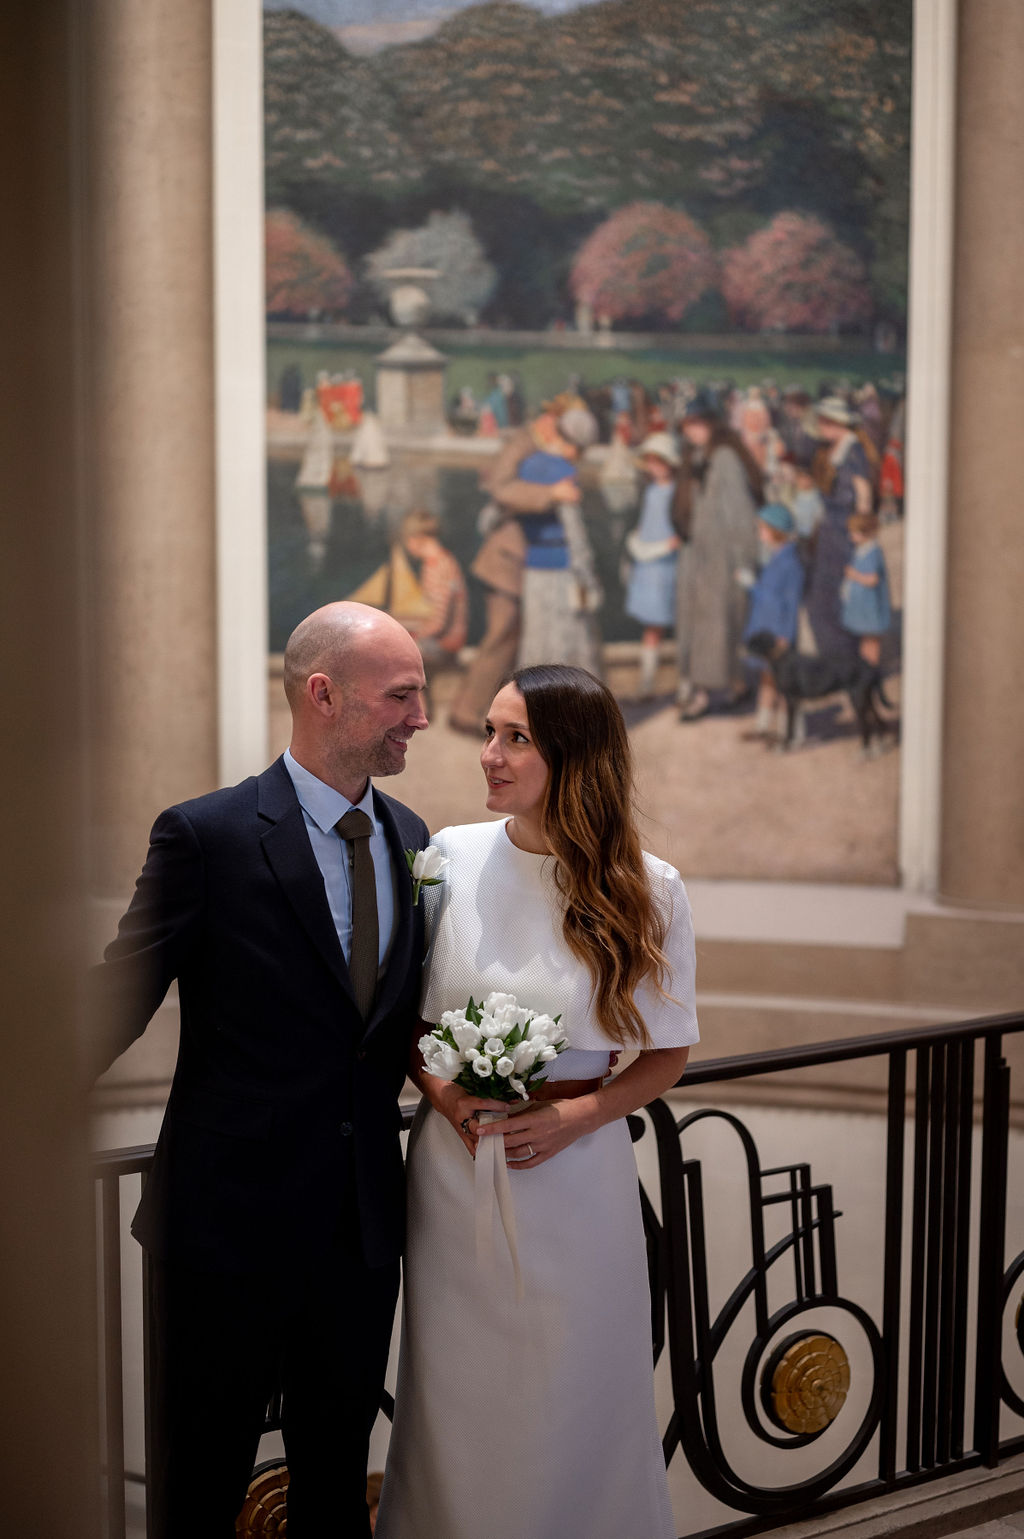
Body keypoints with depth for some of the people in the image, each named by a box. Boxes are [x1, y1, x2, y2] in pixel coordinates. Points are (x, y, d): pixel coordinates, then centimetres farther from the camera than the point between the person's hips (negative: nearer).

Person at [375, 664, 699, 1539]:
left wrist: (576, 1115, -13)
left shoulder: (647, 891, -7)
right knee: (456, 1396, 11)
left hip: (575, 1168, -1)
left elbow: (668, 1054, 2)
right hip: (454, 1160, 2)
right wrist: (444, 1092, -10)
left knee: (570, 1398, 10)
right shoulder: (450, 857, -2)